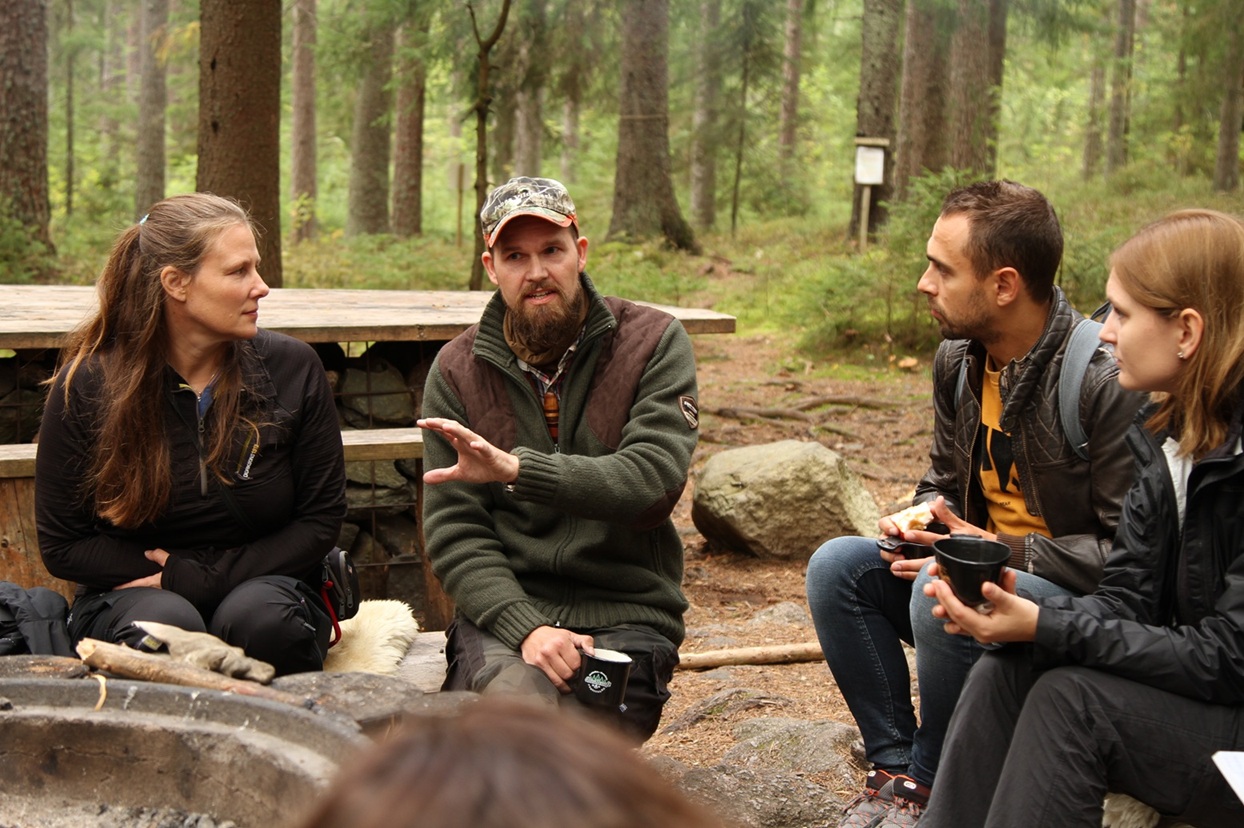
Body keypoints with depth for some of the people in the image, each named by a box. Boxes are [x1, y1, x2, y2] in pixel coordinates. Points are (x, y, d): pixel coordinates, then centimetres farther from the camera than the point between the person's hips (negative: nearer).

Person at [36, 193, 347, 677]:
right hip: (133, 596, -1)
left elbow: (321, 518, 1)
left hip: (263, 583, 1)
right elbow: (62, 546, 0)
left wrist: (211, 578, -11)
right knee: (166, 625, -36)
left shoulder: (292, 369, -2)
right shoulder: (86, 387, -6)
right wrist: (177, 576, -11)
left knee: (259, 617, -34)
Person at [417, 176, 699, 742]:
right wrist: (526, 627, -17)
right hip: (503, 608, 1)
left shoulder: (654, 343, 0)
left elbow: (653, 482, -15)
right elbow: (453, 530, 0)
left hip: (624, 613, -1)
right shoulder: (457, 370, 5)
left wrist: (518, 468, -27)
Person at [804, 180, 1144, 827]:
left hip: (1083, 604, -8)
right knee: (836, 566, -10)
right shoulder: (957, 358, 3)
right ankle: (893, 765, -7)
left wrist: (1002, 551, -23)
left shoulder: (1106, 378, -21)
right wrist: (915, 522, -6)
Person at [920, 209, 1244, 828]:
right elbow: (1124, 598, 4)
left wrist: (1045, 626, -23)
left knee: (1071, 696, -24)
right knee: (1006, 669, -11)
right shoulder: (1170, 433, 4)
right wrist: (1013, 610, -15)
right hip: (1193, 689, 7)